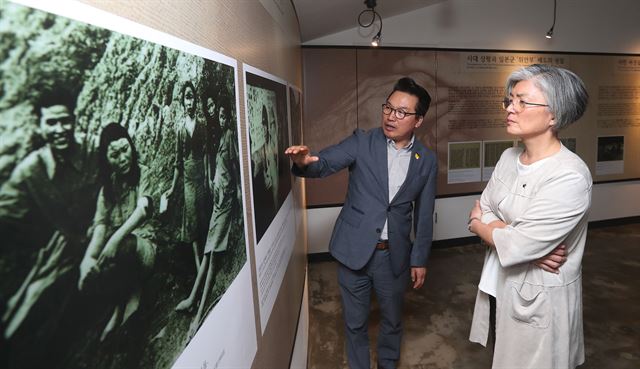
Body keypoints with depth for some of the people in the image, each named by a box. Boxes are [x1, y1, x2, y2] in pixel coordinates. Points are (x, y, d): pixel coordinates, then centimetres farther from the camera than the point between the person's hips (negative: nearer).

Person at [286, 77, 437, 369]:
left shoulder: (427, 161, -1)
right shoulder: (361, 142, -6)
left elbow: (424, 214, 4)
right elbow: (324, 163, -16)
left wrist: (419, 259, 6)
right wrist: (304, 162, -39)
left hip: (394, 255, 2)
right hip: (354, 251, -1)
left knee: (392, 319, 22)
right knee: (355, 321, 16)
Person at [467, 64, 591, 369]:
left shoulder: (569, 177, -25)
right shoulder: (509, 157, -1)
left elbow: (511, 247, -26)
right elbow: (482, 210, -1)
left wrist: (480, 225, -6)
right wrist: (529, 244, -17)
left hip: (539, 297, -6)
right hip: (502, 285, 6)